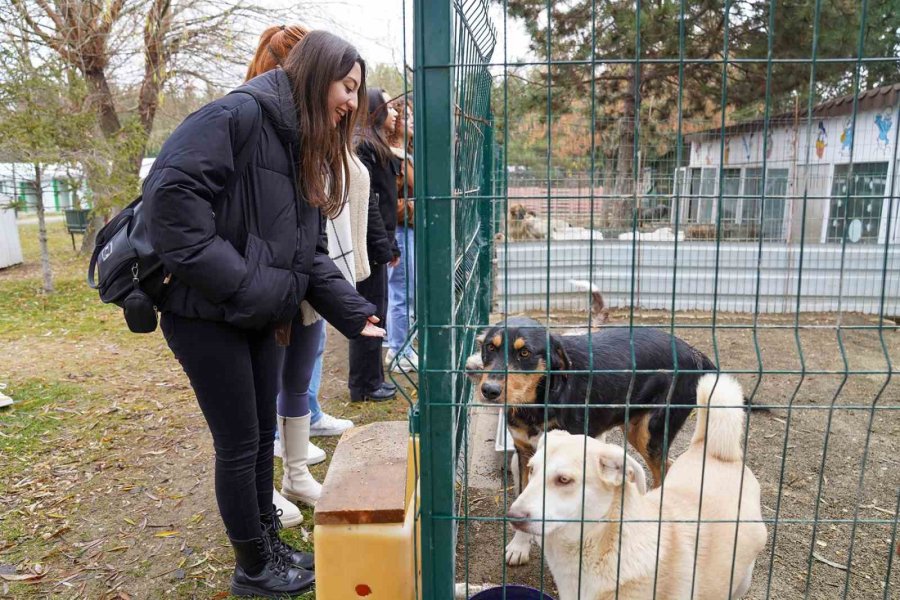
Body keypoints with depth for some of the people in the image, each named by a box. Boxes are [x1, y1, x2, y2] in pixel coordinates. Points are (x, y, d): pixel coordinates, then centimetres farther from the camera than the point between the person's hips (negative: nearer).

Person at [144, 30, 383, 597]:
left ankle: (271, 546, 34)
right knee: (240, 446, 3)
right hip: (206, 315, -8)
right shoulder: (240, 115, -15)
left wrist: (355, 313, -1)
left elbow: (310, 252, 10)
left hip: (260, 318, 9)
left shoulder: (306, 149, 12)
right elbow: (171, 193, -26)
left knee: (262, 438, 17)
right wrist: (234, 284, -25)